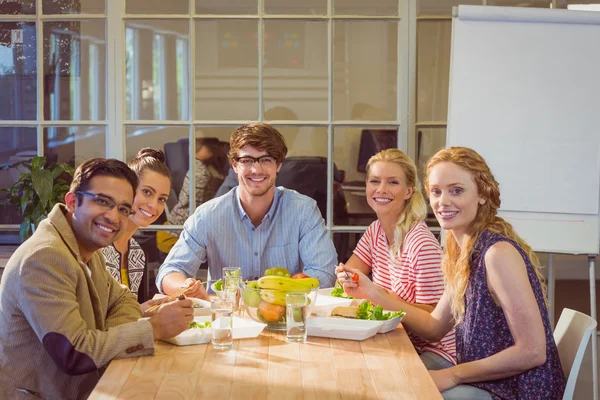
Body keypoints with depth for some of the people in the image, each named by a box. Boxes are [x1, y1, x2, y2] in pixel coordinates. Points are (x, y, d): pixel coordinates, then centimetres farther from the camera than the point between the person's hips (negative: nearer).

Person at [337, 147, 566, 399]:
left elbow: (532, 352, -24)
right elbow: (435, 327, 11)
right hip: (485, 378, 8)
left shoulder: (498, 253, -22)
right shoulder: (463, 251, 4)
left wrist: (451, 375, -17)